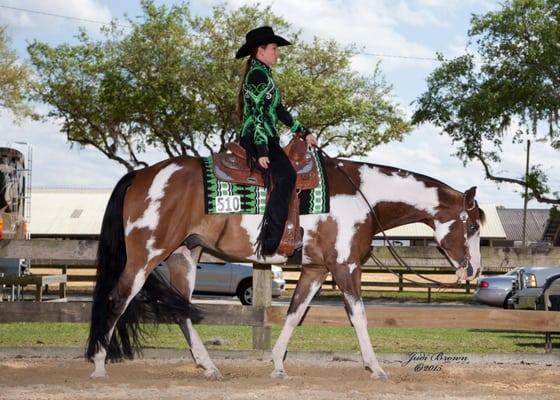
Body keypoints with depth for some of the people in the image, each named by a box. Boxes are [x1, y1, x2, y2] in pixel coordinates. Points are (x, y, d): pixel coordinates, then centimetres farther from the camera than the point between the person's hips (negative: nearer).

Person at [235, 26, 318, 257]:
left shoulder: (264, 74, 22)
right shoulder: (258, 74, -9)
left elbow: (279, 110, 24)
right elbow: (257, 114, -17)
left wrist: (303, 133, 18)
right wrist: (262, 151, -23)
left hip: (266, 140, 11)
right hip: (256, 140, -11)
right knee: (285, 176, -28)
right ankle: (269, 243, -33)